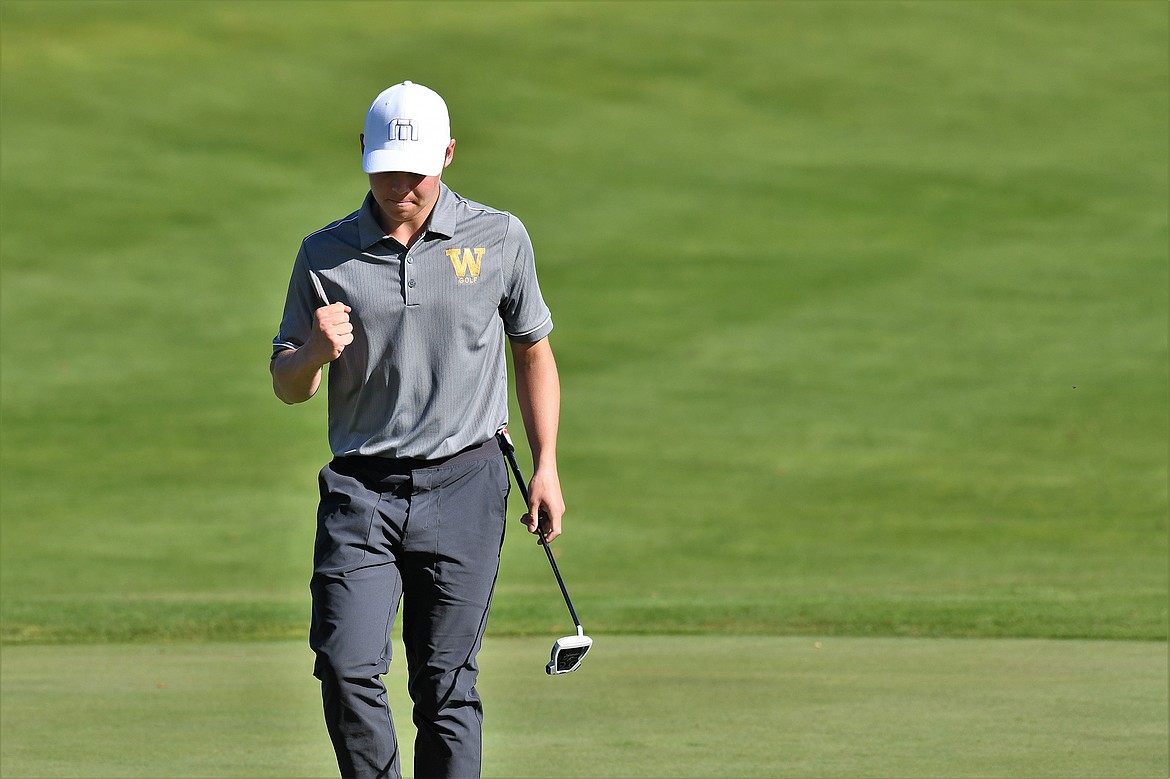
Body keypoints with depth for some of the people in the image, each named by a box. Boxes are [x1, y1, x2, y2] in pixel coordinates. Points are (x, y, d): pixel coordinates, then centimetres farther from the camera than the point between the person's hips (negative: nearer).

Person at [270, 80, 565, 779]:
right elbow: (287, 386, 9)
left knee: (446, 684, -1)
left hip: (463, 487, -1)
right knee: (347, 668, -13)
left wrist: (547, 466, 8)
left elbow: (534, 352, 15)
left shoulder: (500, 240, 3)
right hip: (361, 487, 1)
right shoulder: (325, 255, 4)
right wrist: (317, 353, -15)